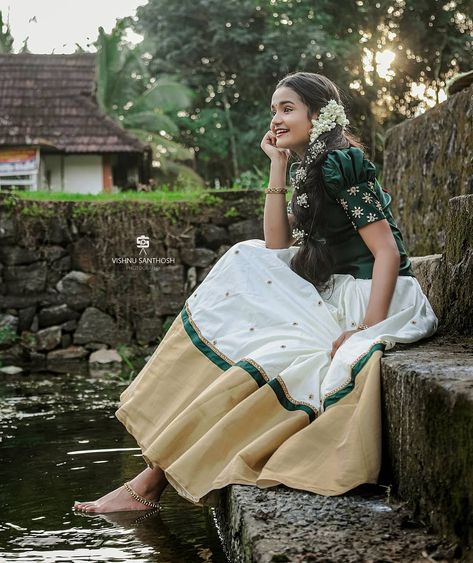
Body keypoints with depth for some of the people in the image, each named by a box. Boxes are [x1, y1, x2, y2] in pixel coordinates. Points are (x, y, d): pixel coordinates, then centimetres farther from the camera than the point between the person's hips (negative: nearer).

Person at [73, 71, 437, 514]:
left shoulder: (340, 163, -13)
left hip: (373, 300, -9)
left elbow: (389, 252, -19)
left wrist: (367, 330, -27)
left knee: (267, 359, -18)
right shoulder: (309, 171, 15)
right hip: (335, 297, 9)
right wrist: (278, 167, 3)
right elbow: (276, 249, 6)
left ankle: (153, 480, -8)